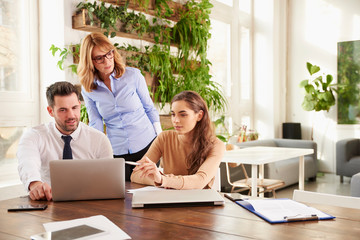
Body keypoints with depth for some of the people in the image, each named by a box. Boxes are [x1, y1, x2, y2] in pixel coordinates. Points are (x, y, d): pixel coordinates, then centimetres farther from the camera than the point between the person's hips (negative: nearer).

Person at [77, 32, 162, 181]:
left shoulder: (133, 75, -7)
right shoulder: (88, 89, 0)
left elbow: (150, 109, 2)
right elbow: (95, 124, 4)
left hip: (147, 146, -1)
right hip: (116, 152, 1)